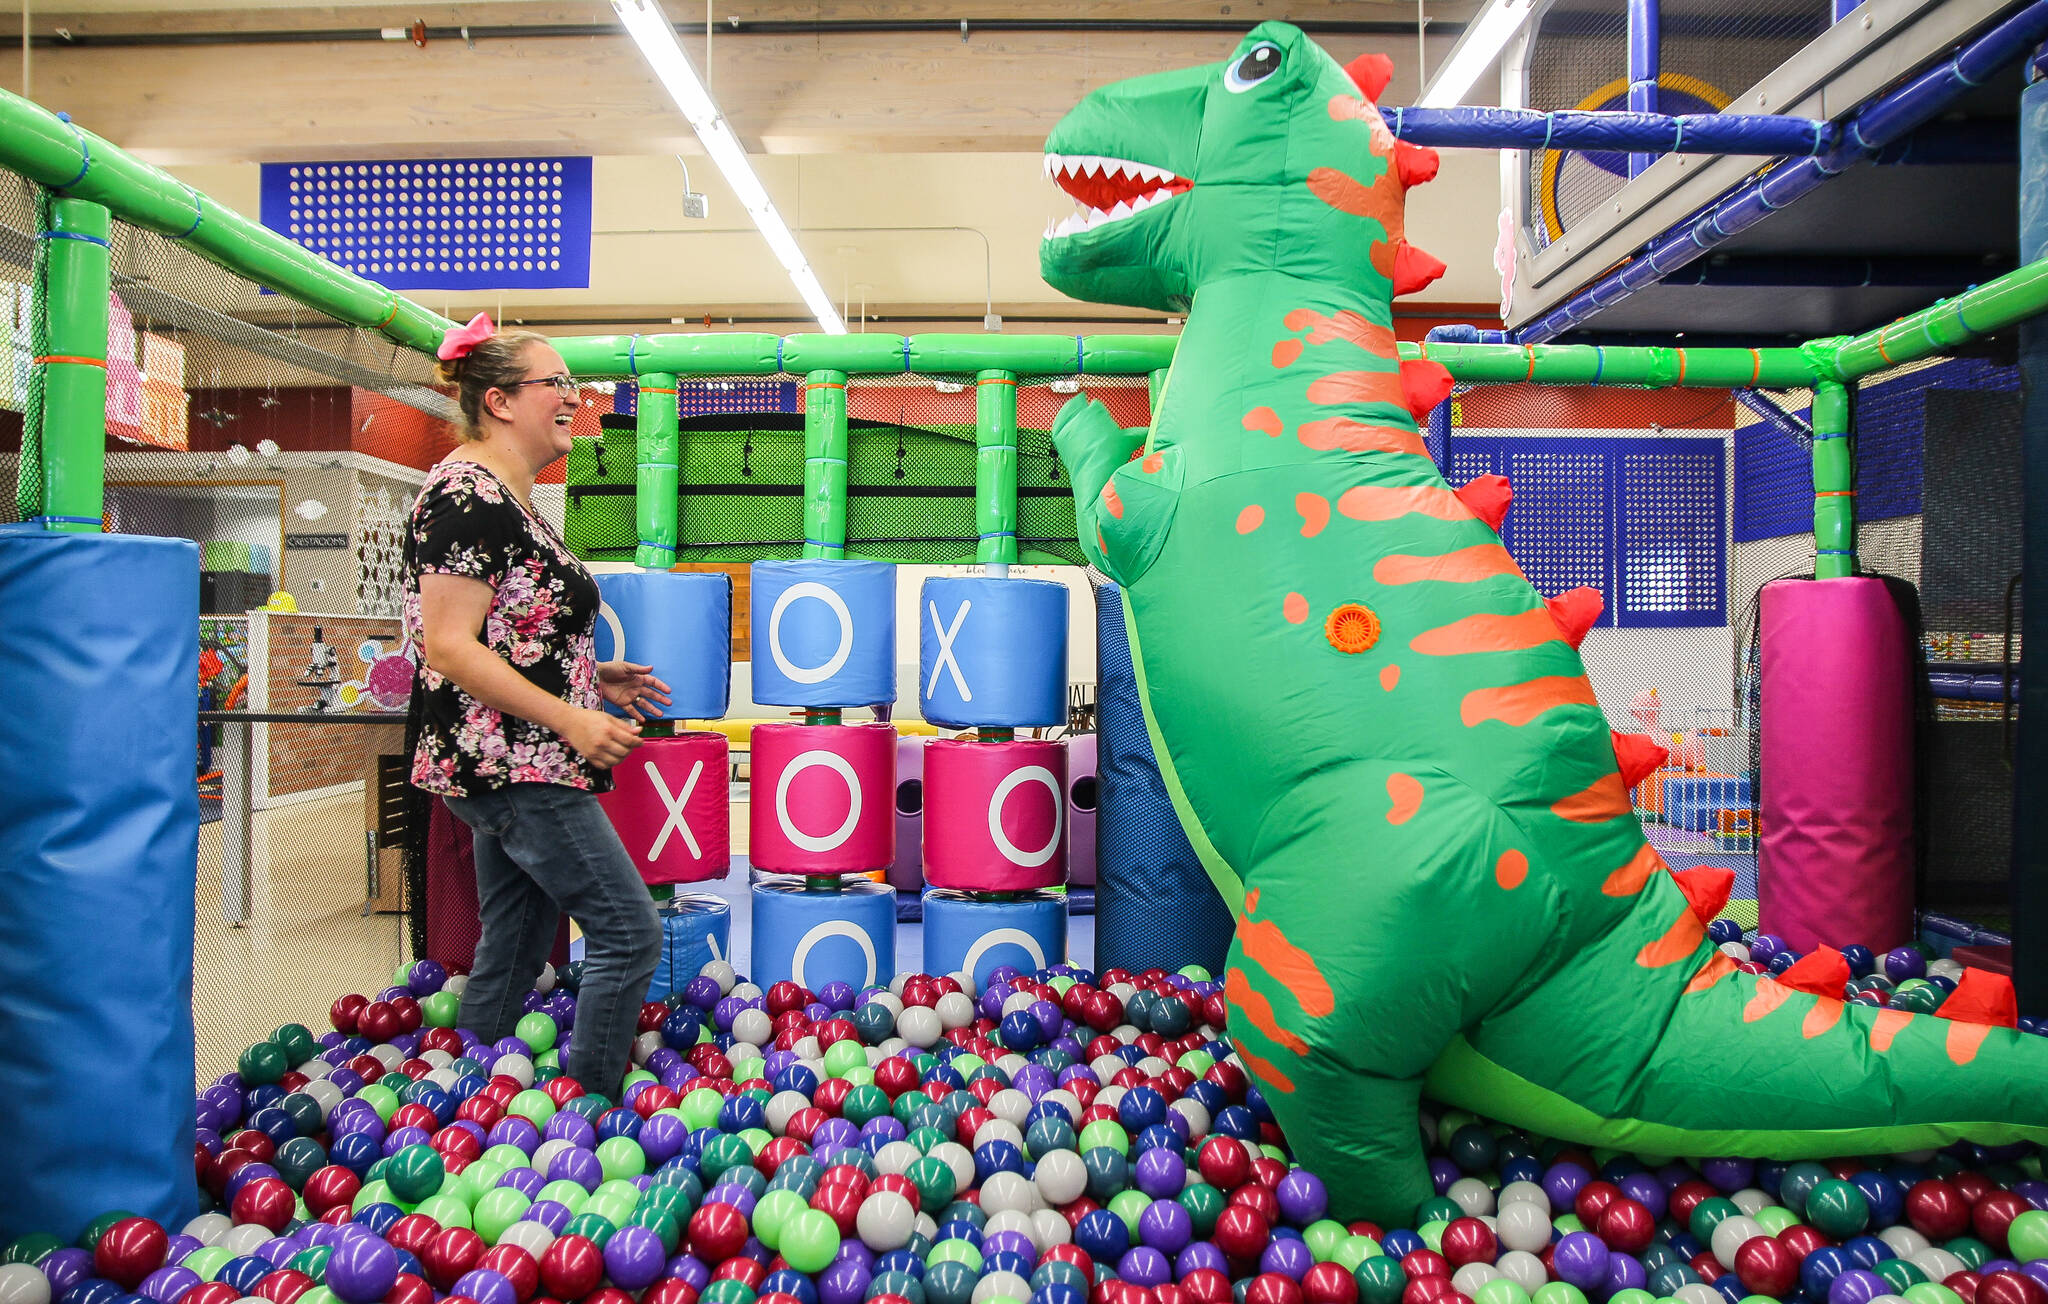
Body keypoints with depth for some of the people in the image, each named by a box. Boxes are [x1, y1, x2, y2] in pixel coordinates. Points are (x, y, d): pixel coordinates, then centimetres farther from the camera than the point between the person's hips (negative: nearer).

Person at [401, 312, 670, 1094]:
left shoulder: (505, 498, 16)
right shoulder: (466, 496, -15)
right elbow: (449, 647, -21)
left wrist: (591, 675, 13)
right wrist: (571, 719, -22)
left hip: (512, 770, 10)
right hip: (512, 767, -10)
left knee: (513, 947, 17)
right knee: (628, 930, -6)